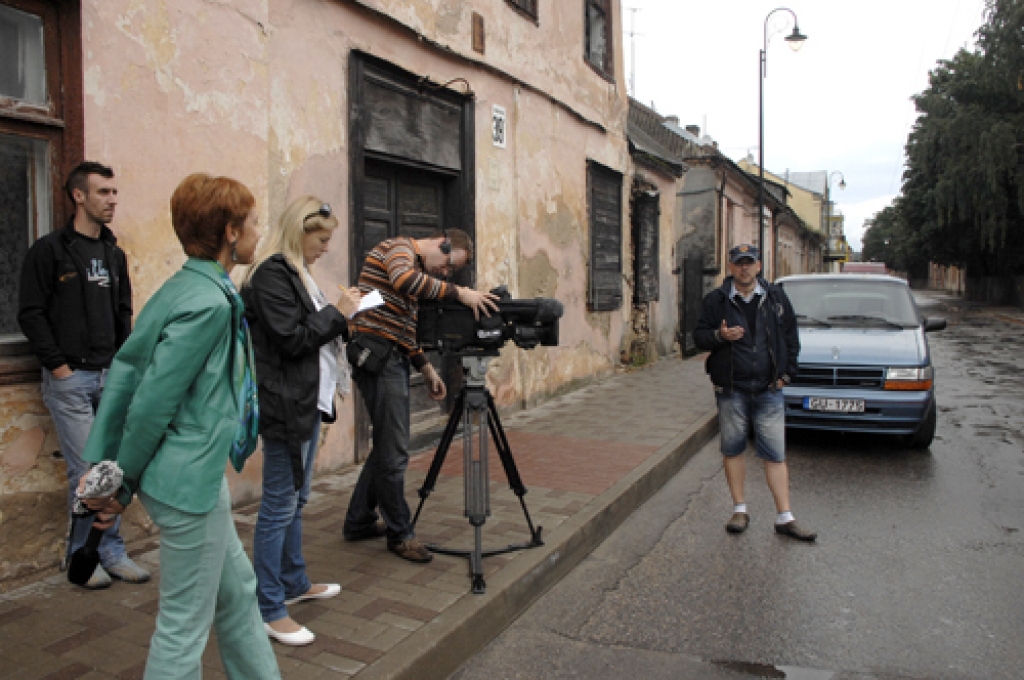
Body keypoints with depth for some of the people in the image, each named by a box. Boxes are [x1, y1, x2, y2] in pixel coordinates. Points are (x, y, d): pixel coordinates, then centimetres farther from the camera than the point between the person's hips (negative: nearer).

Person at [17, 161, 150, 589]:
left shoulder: (114, 254, 12)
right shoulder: (49, 250, -5)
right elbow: (30, 314, -8)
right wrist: (58, 365, -12)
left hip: (110, 377, 6)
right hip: (70, 379, -5)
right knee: (87, 471, -4)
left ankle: (111, 552, 21)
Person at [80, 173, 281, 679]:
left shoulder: (180, 287, 6)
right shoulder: (210, 302, -21)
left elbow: (123, 372, 6)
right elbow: (153, 400, -20)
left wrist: (99, 464, 7)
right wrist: (124, 485, -7)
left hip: (199, 475, 9)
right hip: (190, 480, -9)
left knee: (237, 591, 22)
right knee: (185, 623, 7)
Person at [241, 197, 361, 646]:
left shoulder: (295, 272, 15)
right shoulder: (271, 274, -15)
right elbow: (292, 339, -20)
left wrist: (343, 315, 6)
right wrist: (337, 312, -12)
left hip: (306, 401, 10)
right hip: (286, 405, -10)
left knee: (295, 499, 19)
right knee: (279, 506, -2)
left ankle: (295, 583, 34)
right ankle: (268, 610, 9)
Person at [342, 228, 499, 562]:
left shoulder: (419, 268, 23)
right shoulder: (399, 247, -6)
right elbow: (404, 280, -31)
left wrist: (426, 368, 17)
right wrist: (459, 292, -28)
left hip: (392, 357, 10)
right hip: (377, 355, -10)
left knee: (386, 445, 16)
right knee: (394, 452, -4)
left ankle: (359, 522, 28)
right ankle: (400, 534, 9)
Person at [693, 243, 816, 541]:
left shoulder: (776, 298, 8)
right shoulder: (716, 300, 3)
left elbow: (791, 338, 13)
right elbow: (699, 335, 4)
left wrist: (785, 373, 5)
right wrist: (720, 335, -17)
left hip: (769, 389, 1)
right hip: (731, 389, 0)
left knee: (775, 453, 1)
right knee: (733, 449, 7)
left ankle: (785, 518, 8)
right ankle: (740, 510, 21)